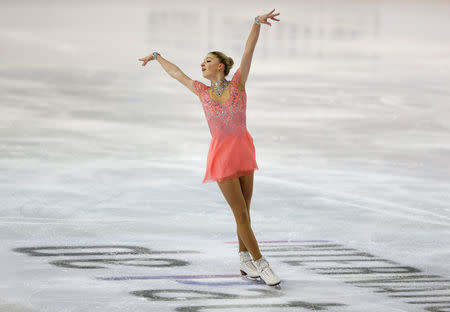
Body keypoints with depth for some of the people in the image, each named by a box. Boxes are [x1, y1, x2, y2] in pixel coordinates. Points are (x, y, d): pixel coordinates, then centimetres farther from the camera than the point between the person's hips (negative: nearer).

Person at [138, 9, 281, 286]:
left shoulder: (237, 83, -3)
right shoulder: (203, 91, 0)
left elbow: (249, 50, -17)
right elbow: (177, 73, 16)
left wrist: (257, 23, -31)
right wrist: (157, 56, 29)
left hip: (244, 151, 2)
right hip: (222, 157, -2)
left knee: (245, 210, 12)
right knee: (241, 214, -6)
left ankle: (245, 259, 28)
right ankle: (261, 264, -1)